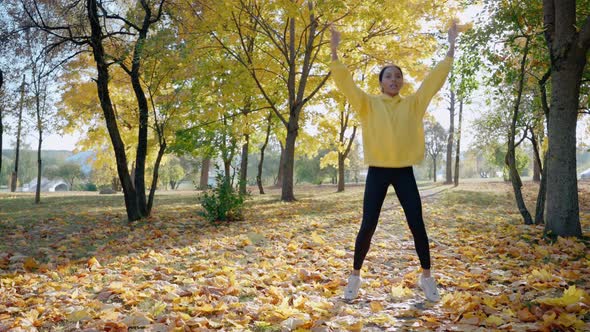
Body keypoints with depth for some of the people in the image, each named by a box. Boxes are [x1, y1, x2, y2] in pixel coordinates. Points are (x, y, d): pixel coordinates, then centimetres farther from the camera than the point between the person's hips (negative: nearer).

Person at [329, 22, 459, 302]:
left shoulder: (413, 104, 8)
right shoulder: (368, 104, 3)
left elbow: (435, 80, 6)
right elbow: (345, 82, -6)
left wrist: (451, 48, 3)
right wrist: (334, 51, -15)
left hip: (404, 172, 2)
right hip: (377, 172, -1)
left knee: (417, 225, 3)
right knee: (368, 227, 0)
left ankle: (427, 277, 19)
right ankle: (355, 276, 17)